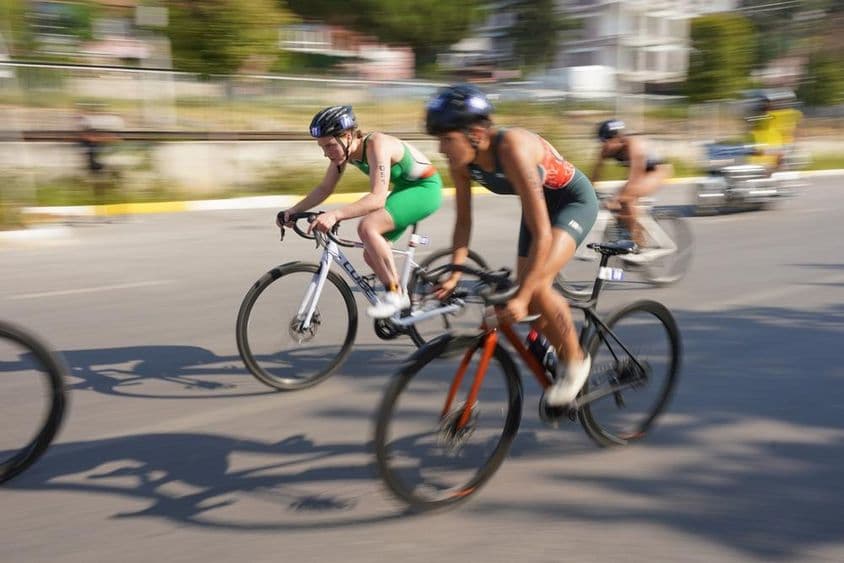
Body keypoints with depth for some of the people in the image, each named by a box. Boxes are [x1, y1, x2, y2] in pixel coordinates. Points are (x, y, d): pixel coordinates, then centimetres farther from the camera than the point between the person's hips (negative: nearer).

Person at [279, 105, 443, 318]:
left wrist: (335, 215, -50)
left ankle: (396, 294, -14)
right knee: (372, 255, 4)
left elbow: (377, 198, -40)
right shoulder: (343, 150, -7)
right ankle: (409, 298, 23)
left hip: (425, 188, -9)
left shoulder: (376, 145, -31)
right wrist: (294, 210, -10)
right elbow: (324, 188, 3)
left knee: (367, 227, -27)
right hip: (403, 189, 9)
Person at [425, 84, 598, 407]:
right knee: (530, 299, 2)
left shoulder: (512, 148, -39)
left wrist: (522, 297, -43)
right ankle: (564, 358, 27)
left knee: (536, 287, -26)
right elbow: (463, 221, -8)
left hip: (575, 200, -7)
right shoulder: (461, 160, -19)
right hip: (540, 203, 7)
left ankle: (575, 359, -1)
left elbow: (542, 234, -41)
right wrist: (454, 274, -18)